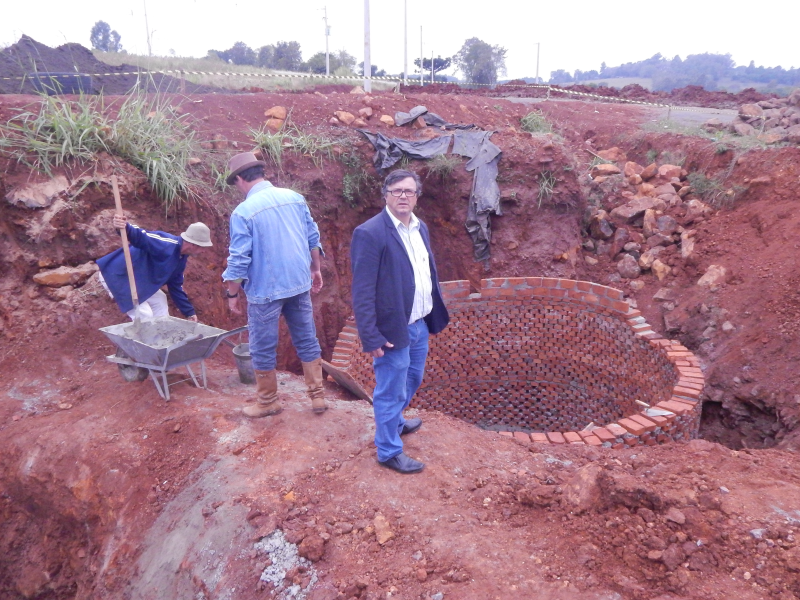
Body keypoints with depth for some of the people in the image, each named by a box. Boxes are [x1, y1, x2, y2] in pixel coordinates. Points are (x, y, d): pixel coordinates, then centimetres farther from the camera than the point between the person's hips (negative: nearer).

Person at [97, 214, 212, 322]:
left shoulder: (181, 259, 3)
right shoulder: (165, 244, -27)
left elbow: (175, 286, 14)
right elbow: (139, 237, -42)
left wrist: (189, 312, 16)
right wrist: (126, 228, -66)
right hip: (118, 276, -10)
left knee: (159, 303, 19)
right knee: (145, 317, -12)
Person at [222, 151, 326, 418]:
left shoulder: (243, 212, -14)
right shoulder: (295, 198, 2)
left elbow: (239, 260, -13)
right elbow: (313, 238, 8)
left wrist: (232, 294, -1)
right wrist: (316, 269, 20)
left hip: (265, 290, -5)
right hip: (299, 283, 5)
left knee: (263, 348, 11)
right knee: (307, 341, 15)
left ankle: (268, 401, 26)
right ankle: (318, 396, 21)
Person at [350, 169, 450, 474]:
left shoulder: (420, 228, 7)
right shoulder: (370, 233, -18)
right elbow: (363, 291, -19)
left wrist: (436, 313, 15)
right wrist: (371, 337, -20)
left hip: (420, 324, 8)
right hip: (394, 329, -8)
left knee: (412, 379, 25)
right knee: (391, 390, 7)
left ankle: (394, 422, 50)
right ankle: (390, 451, 26)